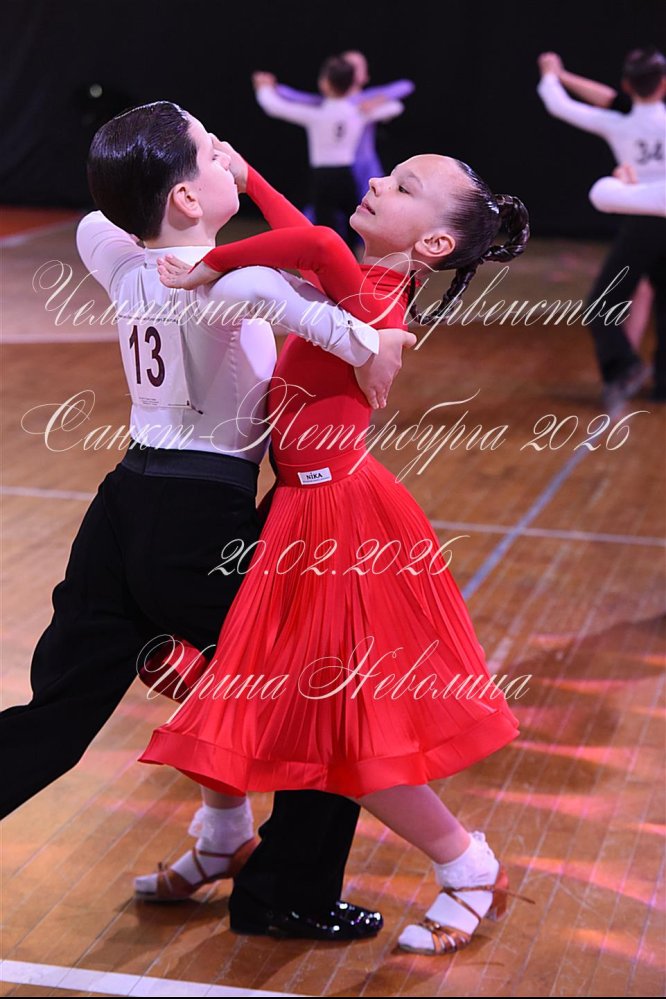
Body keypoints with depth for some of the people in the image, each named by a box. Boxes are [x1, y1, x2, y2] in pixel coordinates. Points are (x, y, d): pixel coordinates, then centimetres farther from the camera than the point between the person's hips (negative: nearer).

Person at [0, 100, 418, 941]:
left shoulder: (122, 260, 6)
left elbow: (93, 224, 31)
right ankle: (289, 894, 15)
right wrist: (361, 342, -34)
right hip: (202, 520, -7)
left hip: (125, 501, 7)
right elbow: (251, 285, -42)